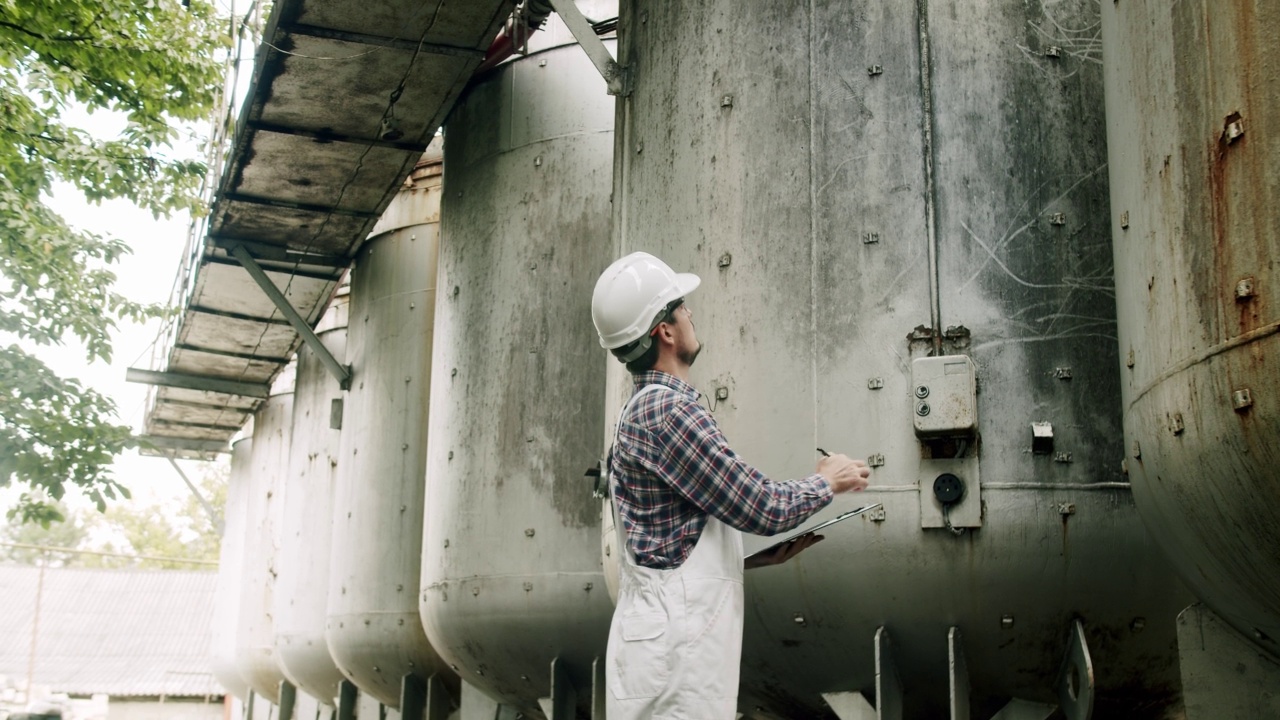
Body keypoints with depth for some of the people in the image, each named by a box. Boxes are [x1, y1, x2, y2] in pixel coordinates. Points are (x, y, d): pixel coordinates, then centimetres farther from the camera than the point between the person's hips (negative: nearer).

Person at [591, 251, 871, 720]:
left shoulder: (644, 410, 15)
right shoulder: (666, 410, -16)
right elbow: (762, 506, -14)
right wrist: (829, 481, 4)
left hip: (672, 635, 10)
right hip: (672, 649, -10)